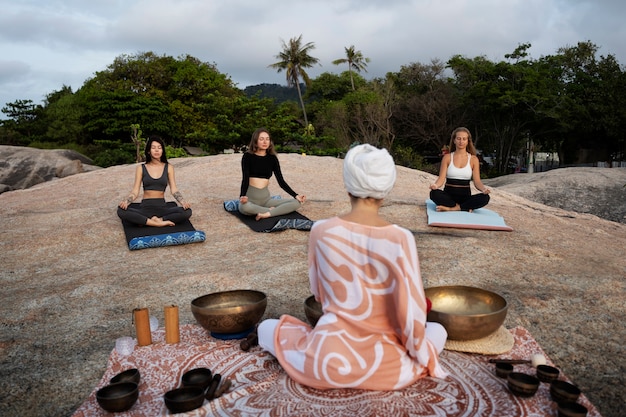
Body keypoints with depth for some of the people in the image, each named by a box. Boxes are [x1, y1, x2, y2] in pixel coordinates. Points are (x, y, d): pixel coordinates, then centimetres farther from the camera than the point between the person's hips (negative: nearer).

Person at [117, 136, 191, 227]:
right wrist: (126, 201, -19)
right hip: (145, 207, 0)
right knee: (121, 211, -30)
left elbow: (174, 190, 0)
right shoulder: (141, 168, 7)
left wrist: (183, 202, -20)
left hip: (162, 207, 1)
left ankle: (146, 221, -21)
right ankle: (159, 222, -27)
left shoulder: (168, 168, 8)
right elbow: (135, 191, 3)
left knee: (187, 211, -28)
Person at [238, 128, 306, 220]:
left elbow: (281, 181, 5)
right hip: (250, 198, -4)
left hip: (266, 198, 4)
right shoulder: (248, 156, -2)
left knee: (296, 203, -15)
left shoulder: (272, 158, 7)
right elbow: (245, 179, -11)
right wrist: (242, 196, -31)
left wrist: (295, 195, -8)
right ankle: (271, 210, -16)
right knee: (245, 207, -41)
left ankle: (267, 214, -26)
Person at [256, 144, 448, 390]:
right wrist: (421, 359, 6)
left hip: (330, 359, 1)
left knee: (266, 327, 26)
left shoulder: (321, 231, -10)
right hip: (383, 366, 0)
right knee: (438, 331, 29)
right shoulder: (400, 238, -16)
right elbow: (412, 313, -13)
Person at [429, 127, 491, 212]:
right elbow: (441, 178, -4)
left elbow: (477, 181, 0)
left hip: (465, 196, 1)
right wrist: (435, 185, -28)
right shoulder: (447, 157, 4)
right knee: (434, 194, -34)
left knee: (485, 198, -29)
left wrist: (484, 188, -24)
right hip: (449, 195, -1)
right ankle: (466, 208, -26)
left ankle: (452, 208, -28)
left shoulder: (473, 159, 6)